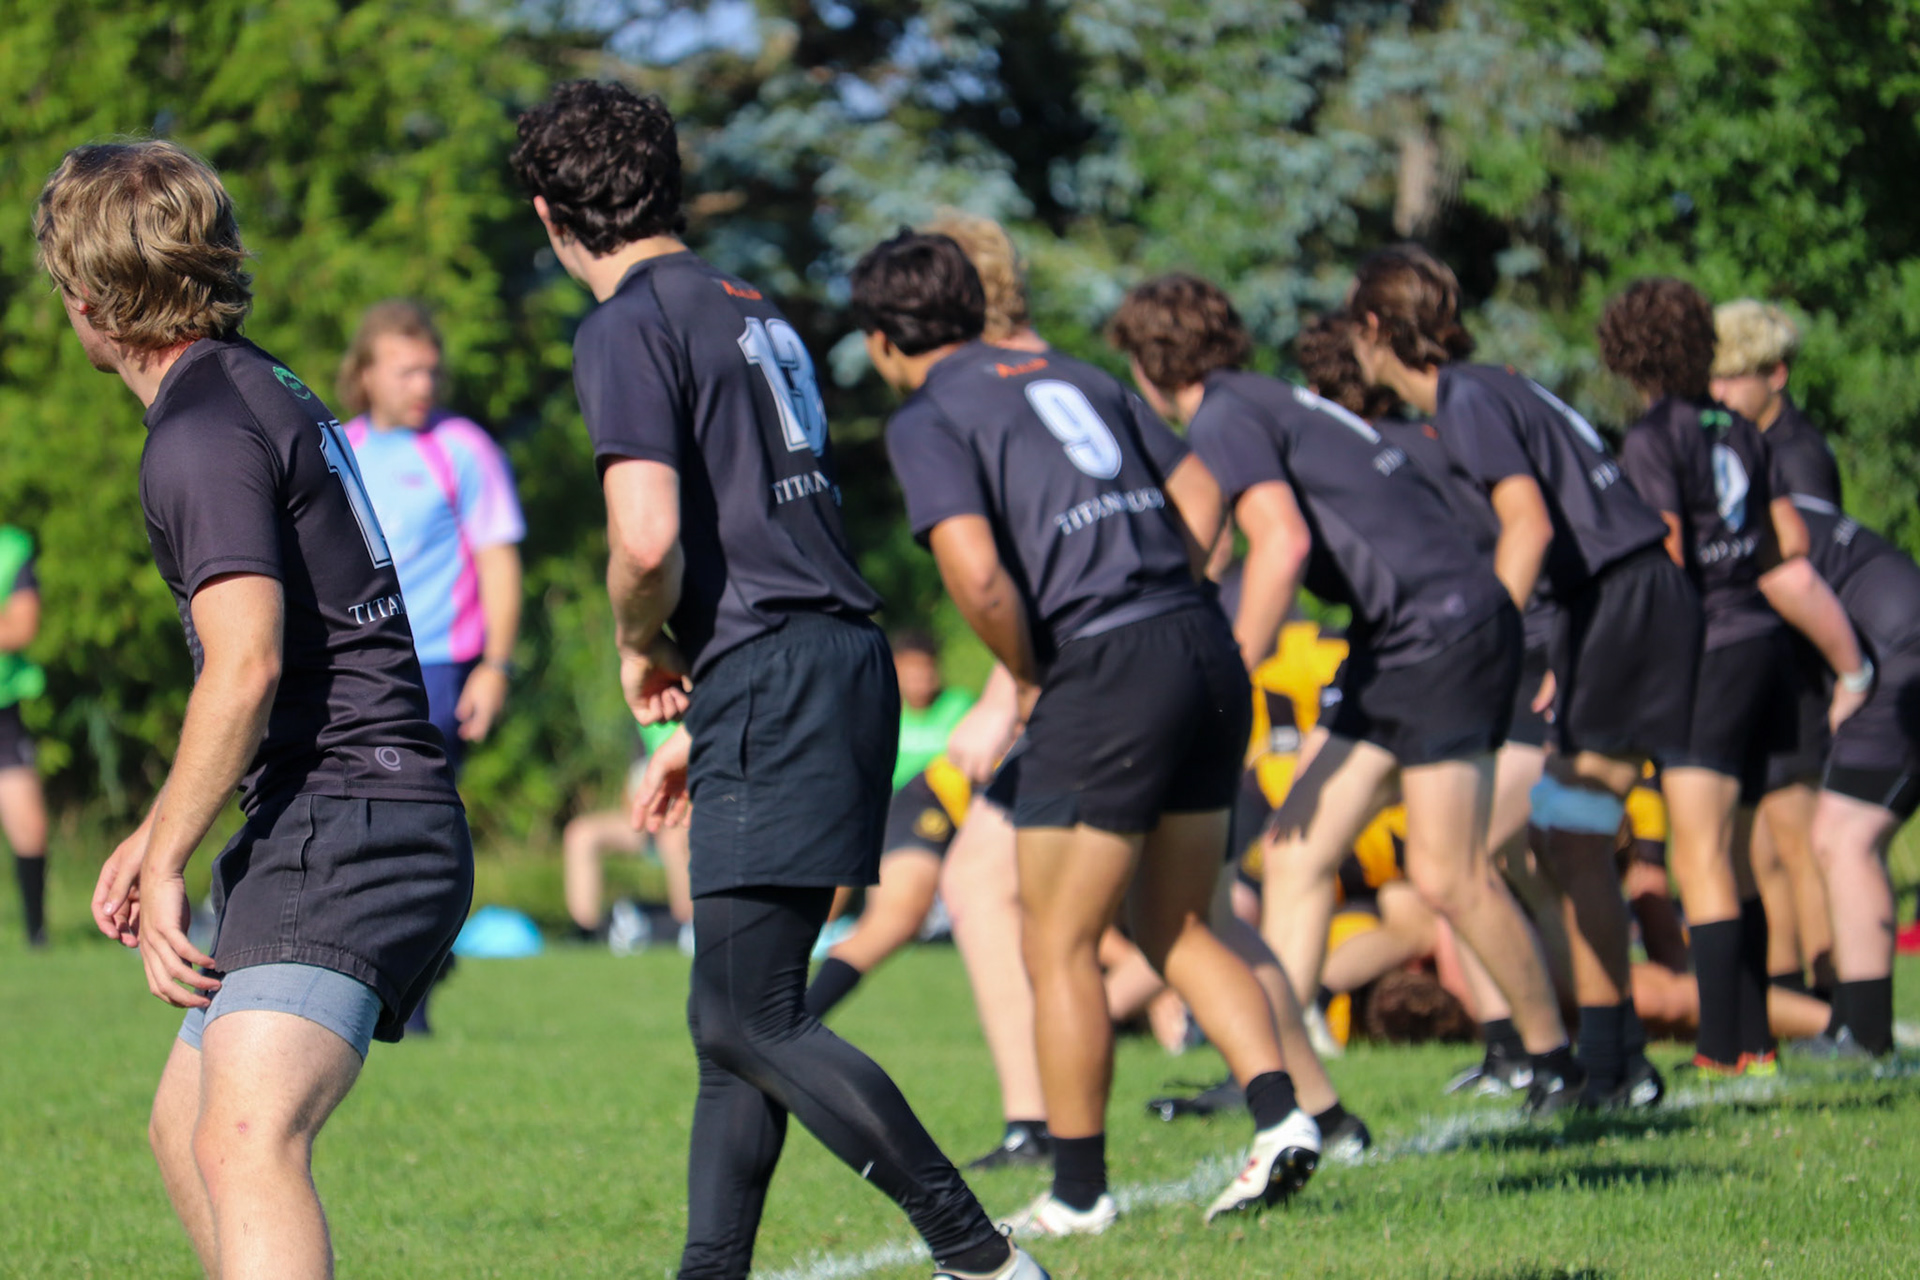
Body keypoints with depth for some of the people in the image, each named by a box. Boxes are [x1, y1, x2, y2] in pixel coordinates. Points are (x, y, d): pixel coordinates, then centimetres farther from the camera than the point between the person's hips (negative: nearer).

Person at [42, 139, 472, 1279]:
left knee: (245, 1144, -27)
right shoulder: (265, 391, 20)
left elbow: (245, 666, -23)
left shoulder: (201, 431, -12)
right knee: (186, 1134, 22)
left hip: (346, 829, -11)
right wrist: (159, 834, 31)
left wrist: (165, 864, -16)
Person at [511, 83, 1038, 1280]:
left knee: (746, 1024, -10)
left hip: (772, 679, -9)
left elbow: (649, 535, -20)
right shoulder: (753, 311, 21)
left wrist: (641, 654, 1)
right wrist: (702, 723, 30)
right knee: (740, 1011, 14)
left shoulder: (629, 329, -7)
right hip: (843, 657, 10)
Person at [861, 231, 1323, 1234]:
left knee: (1058, 947, 5)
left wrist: (1029, 680, -1)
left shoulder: (927, 421, -3)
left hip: (1104, 676, -7)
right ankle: (1279, 1115, 2)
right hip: (1204, 649, 7)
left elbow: (978, 576, -16)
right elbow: (1199, 490, 21)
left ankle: (1078, 1193, 9)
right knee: (1174, 930, 17)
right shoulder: (1072, 377, 19)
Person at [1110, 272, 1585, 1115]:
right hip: (1396, 648, 10)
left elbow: (1284, 542, -22)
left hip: (1444, 625, -10)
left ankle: (1553, 1058, 8)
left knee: (1445, 874, -6)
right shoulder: (1273, 404, 20)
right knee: (1298, 851, 3)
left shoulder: (1224, 420, -9)